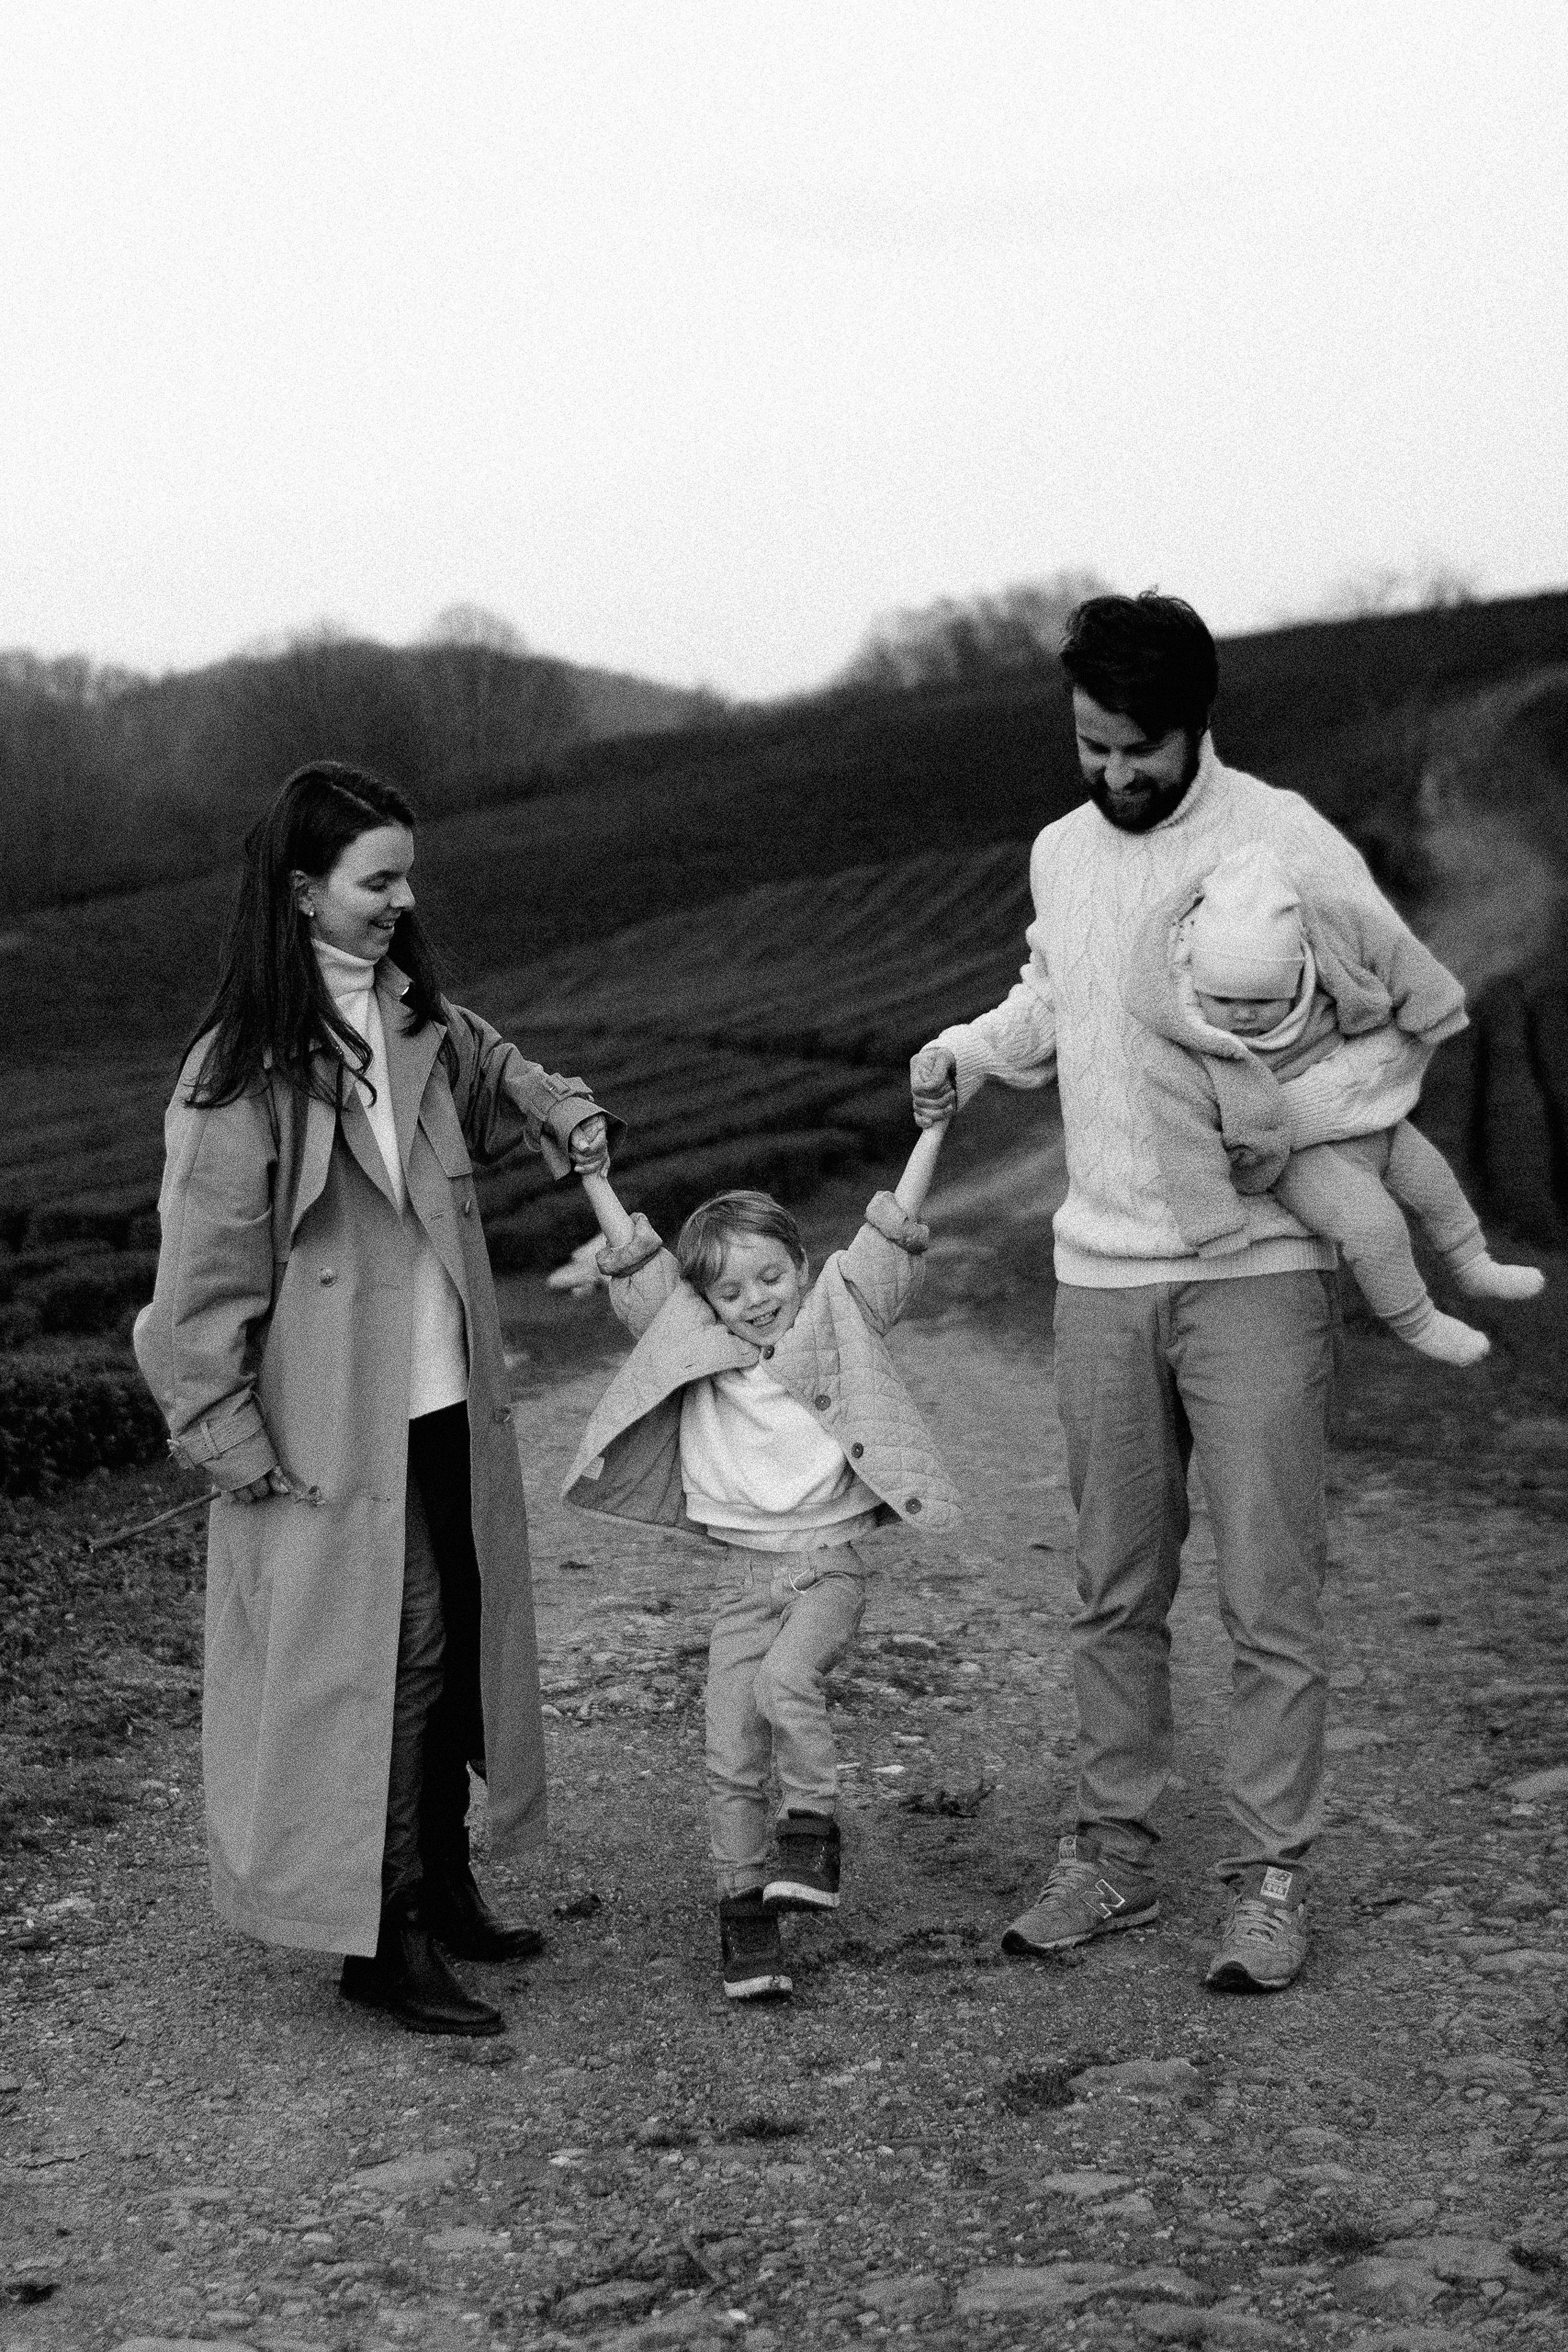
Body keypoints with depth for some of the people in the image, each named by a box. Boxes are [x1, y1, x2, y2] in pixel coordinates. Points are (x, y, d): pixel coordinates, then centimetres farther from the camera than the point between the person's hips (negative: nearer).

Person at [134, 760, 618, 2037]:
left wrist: (561, 1111, 9)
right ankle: (382, 1938, 8)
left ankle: (443, 1884, 29)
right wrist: (234, 1444, -14)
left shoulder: (416, 1019, 5)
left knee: (461, 1640, 14)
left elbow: (490, 1068, 29)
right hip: (337, 1426, -7)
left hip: (449, 1404, 8)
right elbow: (206, 1273, -14)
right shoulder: (246, 1068, -16)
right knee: (386, 1654, -4)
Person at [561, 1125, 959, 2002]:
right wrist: (589, 1167, 9)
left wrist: (933, 1127, -4)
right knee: (730, 1754, -1)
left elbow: (892, 1229, 0)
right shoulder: (693, 1341, 9)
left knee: (785, 1679, -29)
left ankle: (814, 1830, -10)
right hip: (744, 1569, 3)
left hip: (829, 1559, -3)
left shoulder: (838, 1318, 3)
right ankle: (746, 1910, 10)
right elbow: (637, 1260, 11)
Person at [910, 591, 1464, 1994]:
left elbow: (1406, 1017, -7)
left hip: (1256, 1268, -5)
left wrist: (1274, 1127, -19)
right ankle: (1115, 1855, 23)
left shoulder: (1286, 846, -9)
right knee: (1114, 1593, 12)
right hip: (1101, 1272, 5)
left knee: (1269, 1597, -1)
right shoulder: (1062, 853, 10)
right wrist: (971, 1048, 8)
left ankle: (1270, 1879, 8)